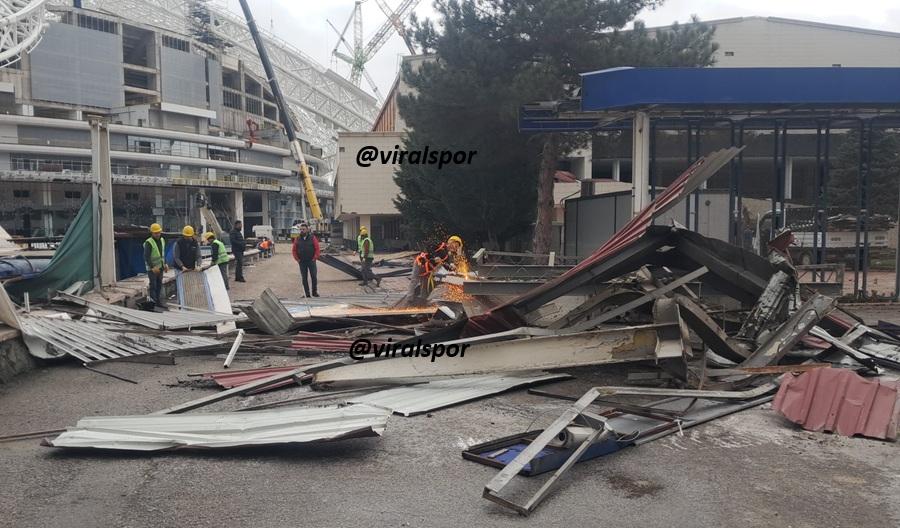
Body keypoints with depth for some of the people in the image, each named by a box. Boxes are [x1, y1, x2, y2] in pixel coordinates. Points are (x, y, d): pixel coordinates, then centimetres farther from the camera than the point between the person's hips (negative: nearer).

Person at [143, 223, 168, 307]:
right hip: (152, 268, -7)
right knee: (153, 285, -4)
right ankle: (153, 301, 3)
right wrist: (153, 267, -23)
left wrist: (165, 264, 14)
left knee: (159, 285, 11)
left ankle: (159, 300, 20)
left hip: (160, 267, 7)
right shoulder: (148, 243, -15)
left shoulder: (162, 240, 8)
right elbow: (146, 257, -18)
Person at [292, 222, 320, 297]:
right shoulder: (297, 239, 4)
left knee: (314, 277, -5)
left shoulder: (312, 238, -2)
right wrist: (297, 259, 0)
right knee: (304, 278, 4)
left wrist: (315, 258, -8)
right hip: (302, 262, 2)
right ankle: (307, 294, 10)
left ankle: (315, 292, 8)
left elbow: (317, 249, -3)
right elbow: (293, 250, 8)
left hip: (311, 261, -2)